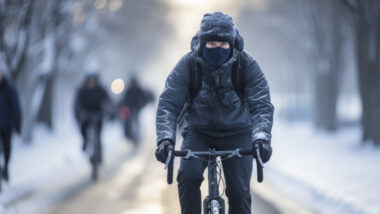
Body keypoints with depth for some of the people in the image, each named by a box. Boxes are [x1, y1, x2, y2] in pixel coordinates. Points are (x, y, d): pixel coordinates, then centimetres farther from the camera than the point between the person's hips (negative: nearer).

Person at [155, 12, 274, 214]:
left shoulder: (247, 65, -16)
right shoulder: (188, 65, -16)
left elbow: (261, 105, -22)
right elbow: (168, 104, -20)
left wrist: (261, 137, -40)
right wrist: (165, 138, -37)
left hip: (236, 134, 0)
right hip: (198, 132, 0)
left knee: (239, 191, -11)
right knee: (188, 175, -26)